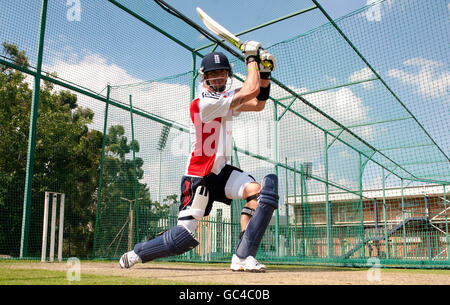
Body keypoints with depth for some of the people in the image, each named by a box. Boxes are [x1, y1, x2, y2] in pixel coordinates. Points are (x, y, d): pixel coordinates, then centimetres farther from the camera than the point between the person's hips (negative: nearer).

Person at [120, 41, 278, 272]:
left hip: (220, 172, 8)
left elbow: (258, 103, 8)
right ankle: (135, 254, 19)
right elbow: (250, 90, -22)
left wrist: (265, 74, -2)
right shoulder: (202, 103, -20)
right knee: (184, 239, -8)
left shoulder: (226, 97, 8)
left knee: (260, 191, -18)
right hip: (198, 177, -8)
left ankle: (242, 257, -18)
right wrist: (251, 58, -9)